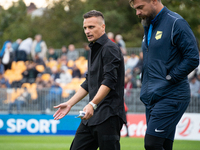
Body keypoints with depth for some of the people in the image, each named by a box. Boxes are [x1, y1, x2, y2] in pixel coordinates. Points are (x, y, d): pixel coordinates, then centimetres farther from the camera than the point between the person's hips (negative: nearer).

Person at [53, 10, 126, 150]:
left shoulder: (110, 49, -10)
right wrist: (70, 103, 20)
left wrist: (92, 104, -30)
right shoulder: (94, 49, 20)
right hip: (93, 114, 10)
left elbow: (109, 81, -21)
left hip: (108, 115, -10)